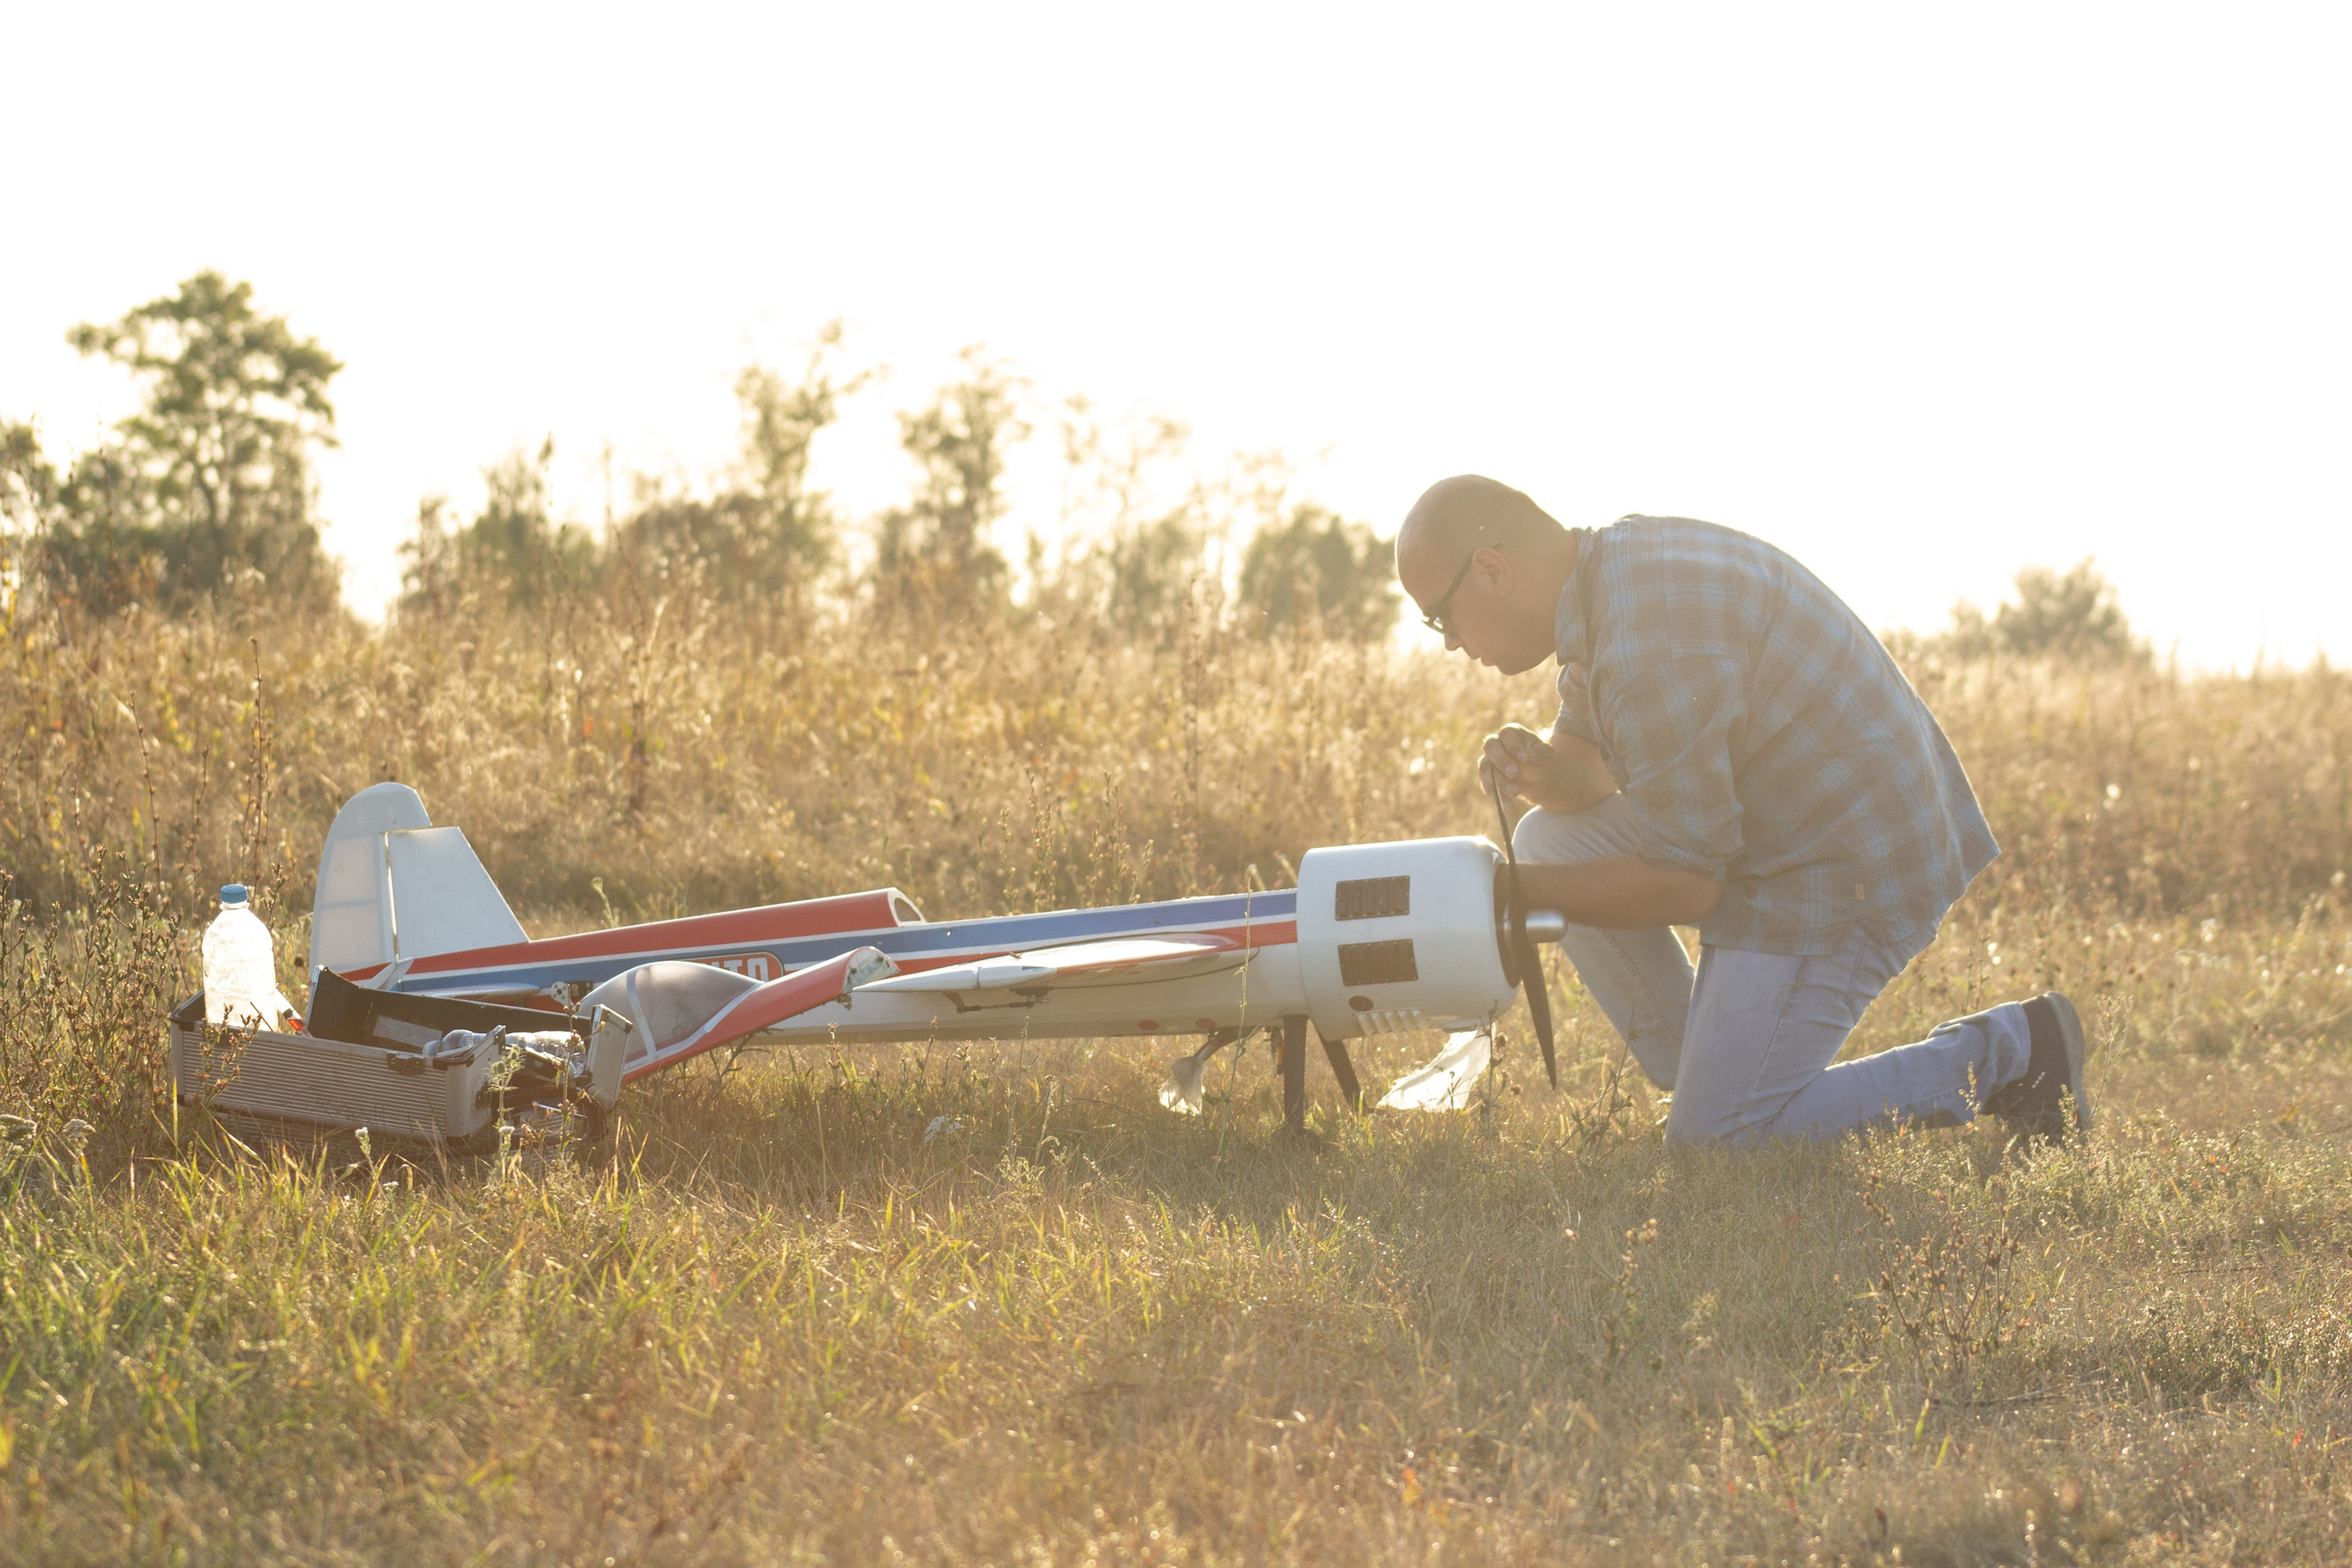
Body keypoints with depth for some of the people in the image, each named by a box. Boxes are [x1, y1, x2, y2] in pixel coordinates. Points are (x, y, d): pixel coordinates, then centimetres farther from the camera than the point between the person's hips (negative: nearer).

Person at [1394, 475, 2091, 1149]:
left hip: (1847, 877, -10)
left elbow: (1685, 887, -21)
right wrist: (1538, 770, -10)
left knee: (1714, 1142, -8)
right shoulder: (1616, 561, 5)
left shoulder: (1653, 655, -26)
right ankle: (1703, 1076, 12)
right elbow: (1586, 767, 13)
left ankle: (2003, 1053, -2)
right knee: (1552, 841, 9)